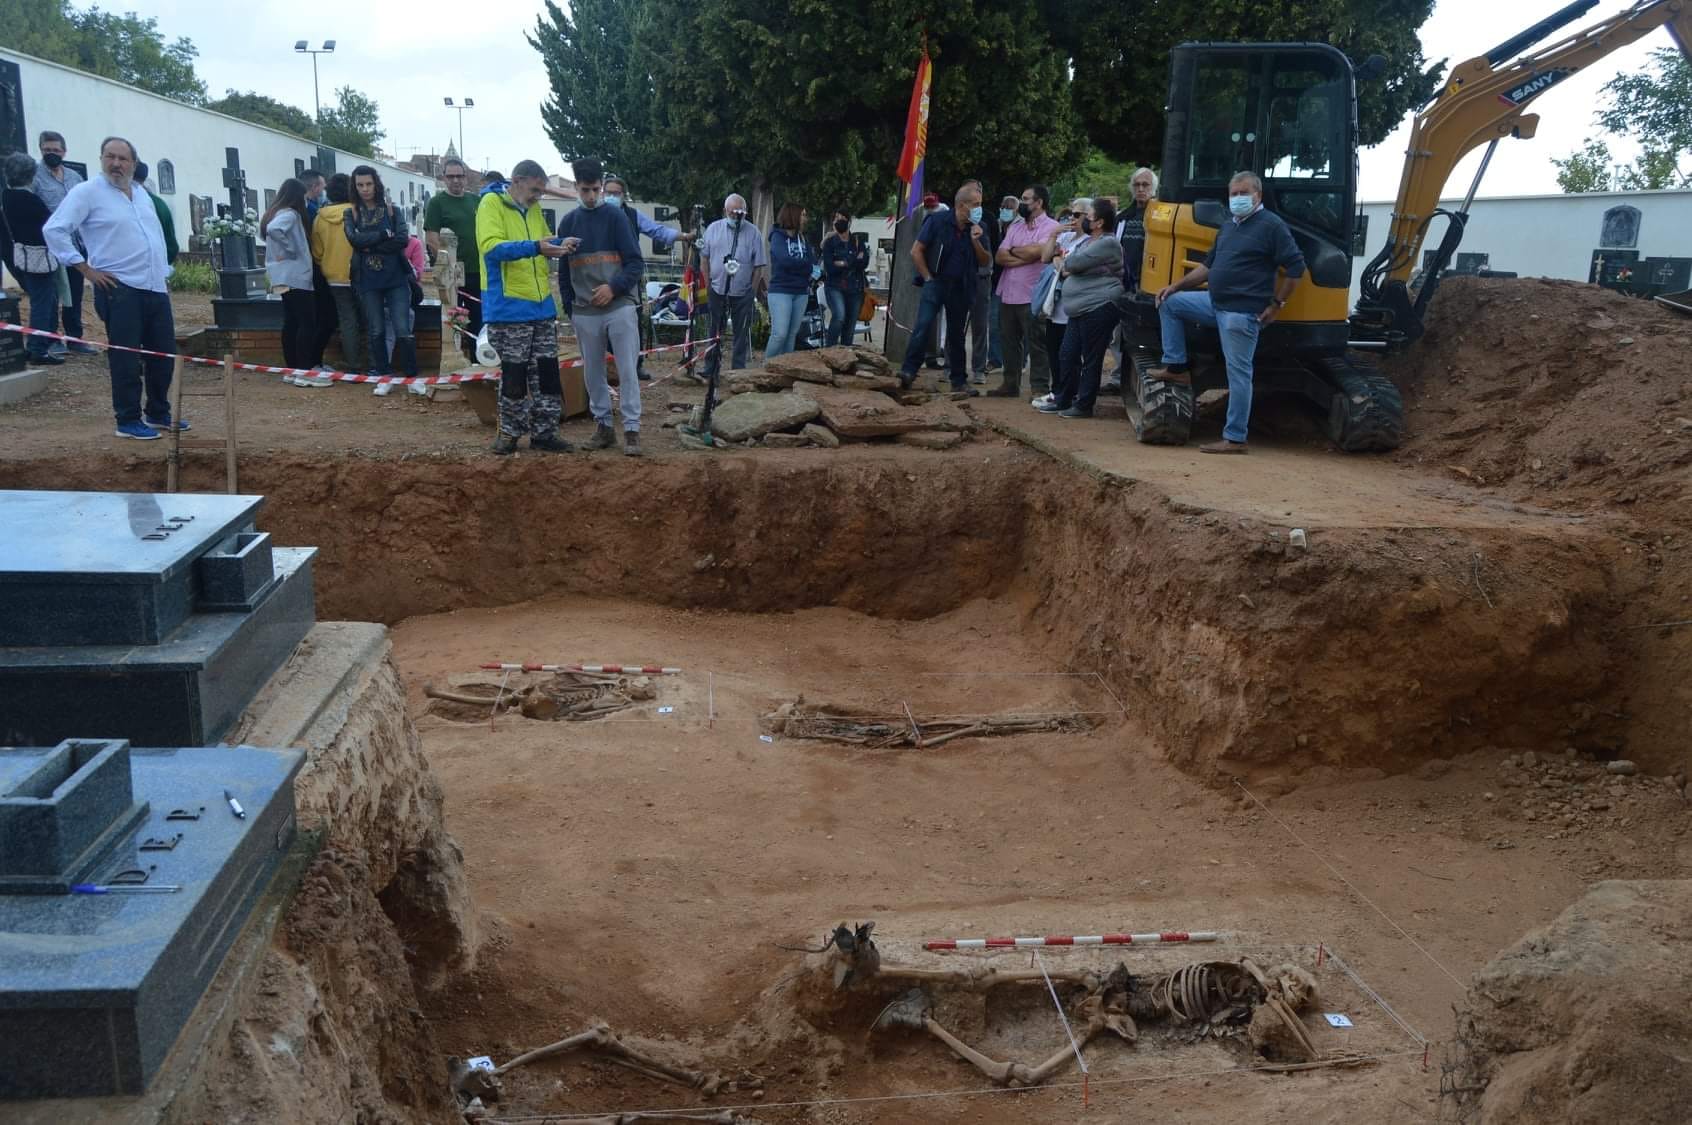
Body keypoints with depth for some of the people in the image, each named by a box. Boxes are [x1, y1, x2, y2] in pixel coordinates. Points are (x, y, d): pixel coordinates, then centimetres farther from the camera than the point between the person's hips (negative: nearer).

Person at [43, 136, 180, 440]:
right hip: (119, 289, -7)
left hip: (155, 288, 7)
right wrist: (86, 269, -12)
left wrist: (164, 273, 19)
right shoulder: (87, 192, -5)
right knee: (126, 357, -4)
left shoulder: (142, 195, 17)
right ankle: (128, 420, 4)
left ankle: (158, 414, 24)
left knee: (163, 353, 11)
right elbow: (54, 230, -10)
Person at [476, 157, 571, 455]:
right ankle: (509, 432, 14)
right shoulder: (491, 203, -9)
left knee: (547, 371, 7)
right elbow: (491, 248, -22)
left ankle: (544, 432, 14)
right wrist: (535, 247, -30)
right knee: (514, 374, 0)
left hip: (542, 305, 7)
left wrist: (560, 245, 5)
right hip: (508, 307, -7)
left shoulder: (533, 209, 14)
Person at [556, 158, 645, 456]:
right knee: (593, 373, 8)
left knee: (627, 370, -6)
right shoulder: (568, 222, 10)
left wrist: (614, 287, -15)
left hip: (620, 308, -3)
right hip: (585, 313, 4)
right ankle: (603, 426, 18)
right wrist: (570, 306, 9)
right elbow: (563, 270, 15)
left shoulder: (616, 218, 1)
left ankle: (632, 430, -3)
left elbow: (635, 262, -2)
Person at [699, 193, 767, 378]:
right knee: (716, 330, 10)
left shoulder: (753, 233, -2)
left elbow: (759, 265, -2)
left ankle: (738, 368, 10)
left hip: (743, 293, -2)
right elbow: (705, 258, 8)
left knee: (742, 332, 3)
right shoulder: (713, 229, 4)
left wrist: (753, 290, -5)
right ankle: (712, 367, 18)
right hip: (718, 289, 2)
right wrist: (708, 284, 5)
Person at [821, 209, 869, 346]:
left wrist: (843, 263, -12)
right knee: (839, 316, -27)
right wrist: (854, 261, -8)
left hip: (855, 288, 3)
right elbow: (829, 268, -9)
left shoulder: (858, 242, 9)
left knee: (850, 329, 4)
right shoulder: (829, 242, 3)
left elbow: (864, 263, -5)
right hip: (835, 287, -3)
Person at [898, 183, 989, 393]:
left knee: (957, 334, 9)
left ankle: (959, 380, 18)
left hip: (961, 287, 3)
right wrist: (928, 278, -6)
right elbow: (916, 251, -4)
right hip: (936, 282, -3)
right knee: (923, 325, -19)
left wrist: (976, 241, -13)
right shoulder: (938, 220, -7)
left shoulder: (978, 228, 3)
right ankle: (908, 371, -15)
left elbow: (985, 262, 4)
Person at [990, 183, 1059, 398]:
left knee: (1036, 344, -1)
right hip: (1008, 294, 7)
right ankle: (1010, 383, 24)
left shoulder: (1051, 227, -5)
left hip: (1032, 297, -7)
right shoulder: (1016, 226, 15)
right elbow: (1000, 256, 5)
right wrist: (1024, 257, -11)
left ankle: (1040, 387, 3)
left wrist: (1012, 251, -1)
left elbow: (1035, 252, -19)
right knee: (1010, 342, 14)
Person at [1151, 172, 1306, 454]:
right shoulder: (1228, 227, 16)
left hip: (1241, 312, -9)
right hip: (1215, 303, 9)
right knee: (1169, 303, 10)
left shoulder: (1271, 226, -10)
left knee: (1238, 373, -6)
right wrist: (1176, 285, 16)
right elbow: (1209, 266, 24)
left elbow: (1295, 268, -12)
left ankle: (1235, 439, -1)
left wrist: (1276, 304, -12)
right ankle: (1176, 368, 13)